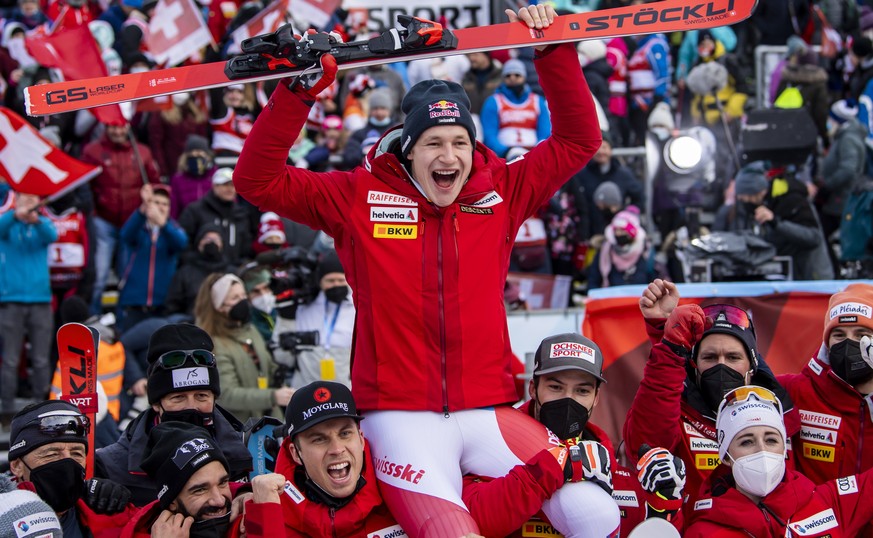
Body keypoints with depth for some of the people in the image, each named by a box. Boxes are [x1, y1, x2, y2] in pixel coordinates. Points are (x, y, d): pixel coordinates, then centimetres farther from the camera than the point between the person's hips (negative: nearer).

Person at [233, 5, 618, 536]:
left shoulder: (502, 192, 8)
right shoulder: (359, 197, 3)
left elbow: (579, 139, 12)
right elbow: (258, 179, -1)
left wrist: (554, 51, 2)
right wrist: (297, 93, -10)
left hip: (488, 412, 3)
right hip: (402, 417, -2)